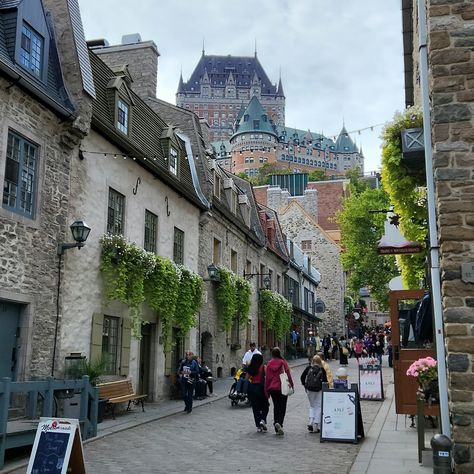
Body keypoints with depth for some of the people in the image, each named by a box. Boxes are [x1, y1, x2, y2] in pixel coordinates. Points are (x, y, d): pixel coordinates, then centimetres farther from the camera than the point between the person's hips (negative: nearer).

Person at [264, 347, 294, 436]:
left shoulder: (269, 363, -1)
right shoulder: (283, 362, -8)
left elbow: (267, 377, 1)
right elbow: (288, 374, -6)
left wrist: (266, 390, 8)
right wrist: (292, 385, 6)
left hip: (272, 388, 3)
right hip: (282, 387, -3)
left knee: (276, 407, 14)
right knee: (282, 407, 4)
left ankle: (277, 426, 14)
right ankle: (279, 423, -19)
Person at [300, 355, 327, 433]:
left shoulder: (308, 368, 1)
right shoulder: (322, 370, -2)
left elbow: (302, 377, -2)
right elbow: (325, 380, -5)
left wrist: (305, 385, 9)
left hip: (309, 389, 2)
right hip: (319, 390, -2)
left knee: (312, 406, 17)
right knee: (318, 407, 7)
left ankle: (310, 423, 3)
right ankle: (316, 426, 4)